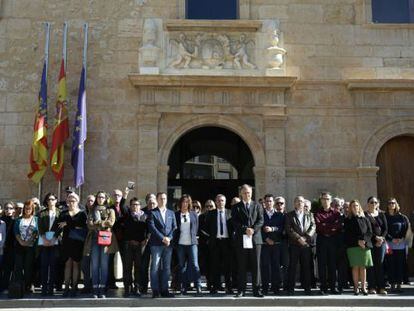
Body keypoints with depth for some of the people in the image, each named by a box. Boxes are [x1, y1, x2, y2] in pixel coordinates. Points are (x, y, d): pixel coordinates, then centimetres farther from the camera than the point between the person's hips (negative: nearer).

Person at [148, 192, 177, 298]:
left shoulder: (171, 213, 17)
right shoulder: (152, 213, 3)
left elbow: (174, 227, 10)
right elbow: (152, 227, -7)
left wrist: (169, 238, -6)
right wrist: (162, 238, -14)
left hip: (168, 244, 4)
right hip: (156, 244, -4)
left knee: (167, 268, 4)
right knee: (155, 267, -4)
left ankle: (164, 290, 9)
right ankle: (155, 290, 1)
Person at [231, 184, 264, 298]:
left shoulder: (257, 206, 13)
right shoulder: (236, 207, 9)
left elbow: (260, 220, 3)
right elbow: (234, 222, -2)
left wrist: (253, 230, -12)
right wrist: (245, 229, -15)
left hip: (255, 238, 1)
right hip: (241, 240, -1)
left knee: (256, 265, 1)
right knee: (241, 266, 3)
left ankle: (256, 289, 6)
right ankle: (241, 290, 8)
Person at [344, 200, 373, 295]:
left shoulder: (365, 219, 14)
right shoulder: (348, 220, 8)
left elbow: (370, 233, 7)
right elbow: (347, 235, 0)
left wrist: (364, 240, -10)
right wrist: (357, 241, -11)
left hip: (365, 245, 2)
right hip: (353, 246, -2)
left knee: (363, 267, 0)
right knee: (355, 267, -4)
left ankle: (363, 287, 5)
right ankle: (356, 287, 1)